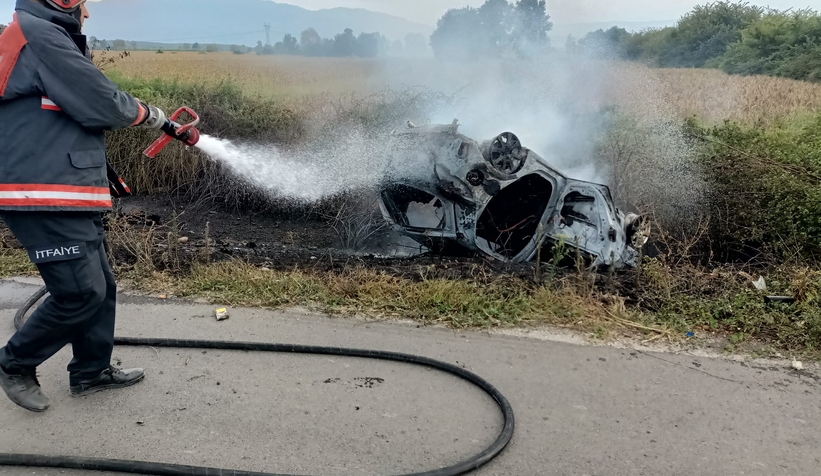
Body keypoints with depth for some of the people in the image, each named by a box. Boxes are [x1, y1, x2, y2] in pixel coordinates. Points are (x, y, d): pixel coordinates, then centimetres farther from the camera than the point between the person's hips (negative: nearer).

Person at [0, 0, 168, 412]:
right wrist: (147, 114, 2)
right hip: (44, 198, -10)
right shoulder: (40, 35, -11)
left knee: (100, 286, 13)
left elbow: (82, 106, 18)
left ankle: (92, 372, 26)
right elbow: (102, 103, -14)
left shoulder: (49, 40, 21)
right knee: (82, 292, -8)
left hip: (68, 197, 10)